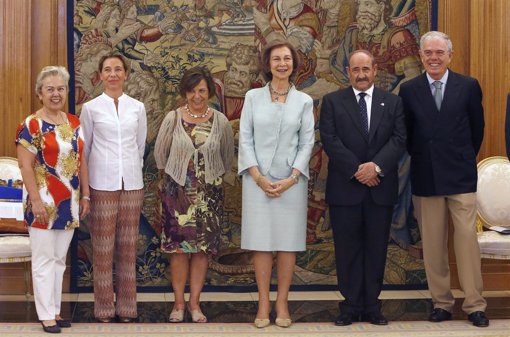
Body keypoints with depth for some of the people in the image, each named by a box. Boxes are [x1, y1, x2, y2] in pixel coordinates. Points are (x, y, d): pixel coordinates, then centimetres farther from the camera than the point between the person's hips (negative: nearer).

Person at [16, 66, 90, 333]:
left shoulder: (74, 123, 10)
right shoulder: (31, 125, -9)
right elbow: (25, 165, -13)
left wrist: (85, 196, 11)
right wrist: (35, 200, -18)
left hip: (69, 203, 6)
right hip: (44, 203, -6)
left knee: (59, 259, 13)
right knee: (44, 259, 1)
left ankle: (55, 310, 22)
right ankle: (46, 315, 8)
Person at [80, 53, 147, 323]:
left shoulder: (137, 107, 7)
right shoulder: (91, 108, 1)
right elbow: (84, 147, 7)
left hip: (131, 182, 2)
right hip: (103, 183, -2)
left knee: (128, 245, 6)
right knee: (103, 246, 1)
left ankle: (126, 305, 14)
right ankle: (104, 306, 10)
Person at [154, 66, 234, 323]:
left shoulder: (220, 121, 0)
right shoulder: (173, 118, -3)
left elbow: (227, 156, 13)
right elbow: (160, 153, 8)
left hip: (209, 192, 1)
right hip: (178, 191, -1)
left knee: (203, 247, 4)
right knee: (178, 247, 0)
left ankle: (194, 302, 13)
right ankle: (179, 303, 10)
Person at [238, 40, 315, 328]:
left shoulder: (304, 101, 6)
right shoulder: (253, 97, 5)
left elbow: (307, 143, 2)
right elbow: (245, 139, 1)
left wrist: (292, 178, -10)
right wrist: (258, 176, -9)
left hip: (292, 181, 0)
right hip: (258, 180, 0)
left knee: (288, 242, 2)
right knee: (261, 241, 1)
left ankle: (283, 303, 10)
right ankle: (264, 304, 7)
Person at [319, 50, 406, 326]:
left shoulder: (392, 102, 9)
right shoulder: (332, 102, 4)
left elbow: (399, 139, -1)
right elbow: (330, 140, -6)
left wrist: (376, 166, -16)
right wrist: (357, 169, -14)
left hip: (381, 188, 2)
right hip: (344, 187, -1)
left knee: (376, 249, 6)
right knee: (347, 249, 3)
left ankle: (372, 306, 13)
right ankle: (351, 305, 10)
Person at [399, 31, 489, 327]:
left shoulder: (468, 86, 1)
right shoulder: (409, 90, 3)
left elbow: (477, 127, 9)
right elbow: (406, 133, 11)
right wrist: (421, 158, 10)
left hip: (460, 176, -1)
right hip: (425, 178, 1)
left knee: (467, 239, -3)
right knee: (433, 244, 5)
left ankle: (475, 305, 5)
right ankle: (442, 303, 14)